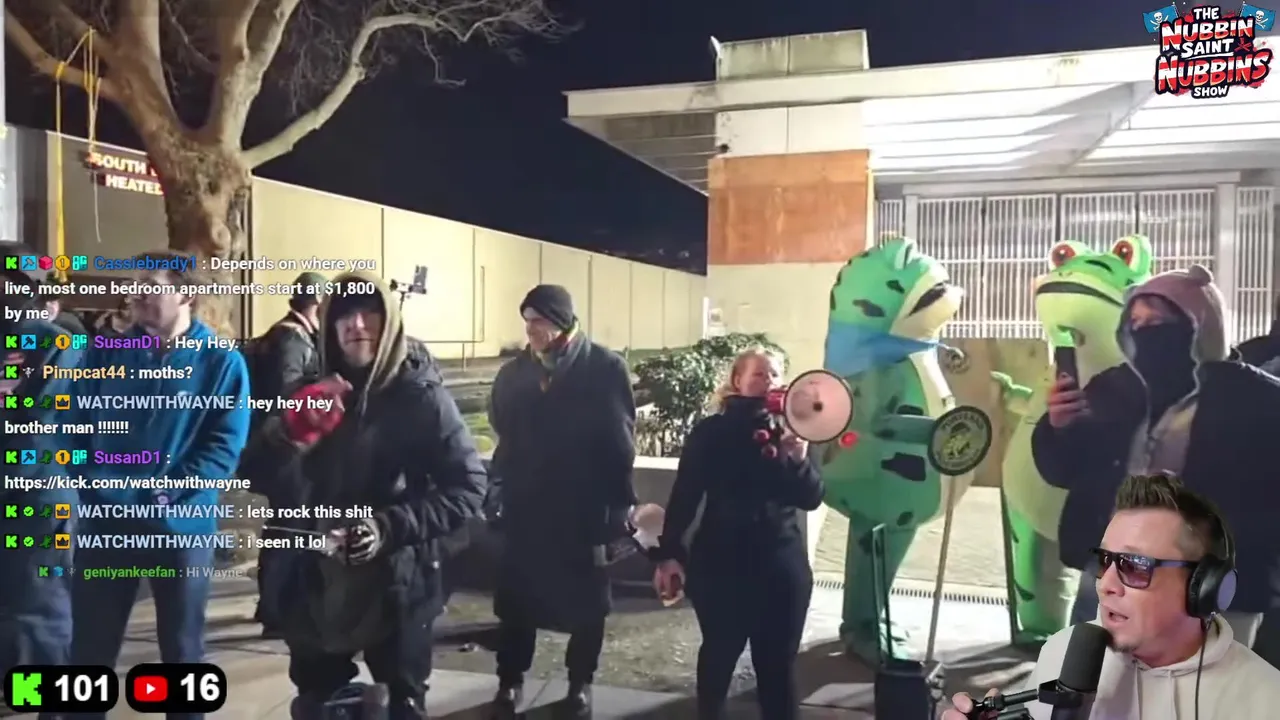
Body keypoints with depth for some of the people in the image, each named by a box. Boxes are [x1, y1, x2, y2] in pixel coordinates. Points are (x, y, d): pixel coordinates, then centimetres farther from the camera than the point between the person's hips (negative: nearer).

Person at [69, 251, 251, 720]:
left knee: (182, 647, 13)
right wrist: (92, 483, -11)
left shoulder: (222, 362, -4)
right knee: (90, 645, 13)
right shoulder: (105, 353, 6)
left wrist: (170, 492, -20)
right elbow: (77, 423, 4)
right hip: (106, 519, 3)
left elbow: (225, 445, -10)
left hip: (182, 524, -2)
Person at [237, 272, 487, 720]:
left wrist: (391, 526, -25)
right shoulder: (314, 393, 4)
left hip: (394, 591, -3)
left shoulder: (421, 396, -8)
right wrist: (294, 428, -22)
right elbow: (256, 476, -3)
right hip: (316, 588, 4)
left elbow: (468, 487, -12)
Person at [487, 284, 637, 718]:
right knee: (516, 596, 9)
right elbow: (504, 433, 8)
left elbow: (620, 441, -8)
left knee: (584, 599, 12)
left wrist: (617, 504, -10)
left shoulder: (604, 368, -8)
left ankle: (580, 685, 29)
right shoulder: (515, 372, 2)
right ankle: (510, 683, 26)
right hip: (525, 506, 3)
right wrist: (503, 487, 0)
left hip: (585, 507, -2)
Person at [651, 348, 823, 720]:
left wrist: (800, 459, -19)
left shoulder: (790, 430, 4)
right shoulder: (710, 431, -3)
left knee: (778, 662, 4)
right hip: (720, 561, -1)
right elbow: (684, 495, -3)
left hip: (781, 565, 2)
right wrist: (669, 553, -10)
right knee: (718, 654, 13)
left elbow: (812, 499, -1)